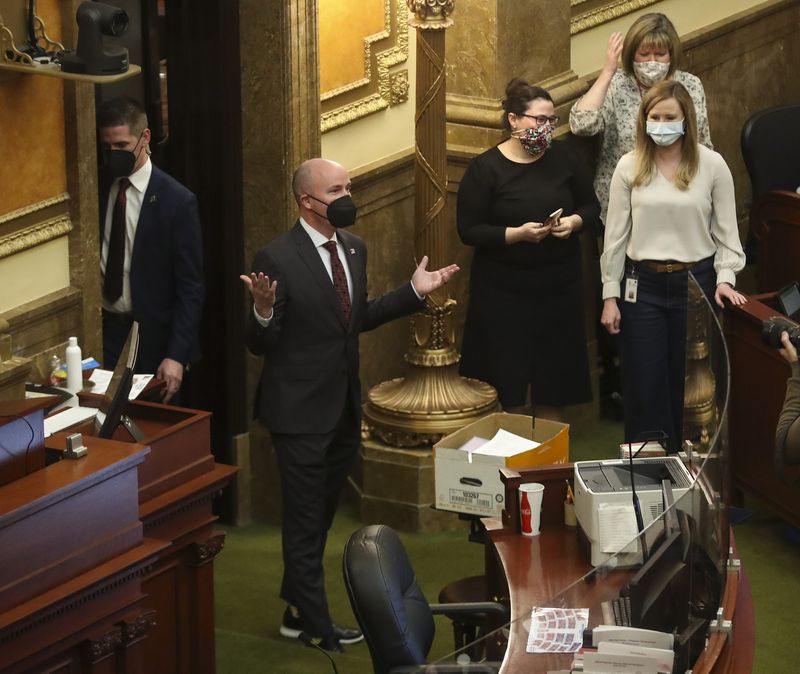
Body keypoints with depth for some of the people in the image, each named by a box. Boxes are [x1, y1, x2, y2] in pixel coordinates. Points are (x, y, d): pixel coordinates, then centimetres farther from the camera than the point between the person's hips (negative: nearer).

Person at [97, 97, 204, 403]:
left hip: (152, 340, -3)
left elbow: (191, 288, -8)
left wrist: (176, 355, -15)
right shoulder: (96, 189, 3)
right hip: (102, 330, 3)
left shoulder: (177, 201, -9)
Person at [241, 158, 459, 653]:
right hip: (301, 410, -7)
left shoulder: (353, 248, 5)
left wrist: (414, 292, 9)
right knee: (306, 520, 4)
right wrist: (264, 312, -36)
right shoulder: (278, 259, -18)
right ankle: (316, 624, 14)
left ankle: (298, 610, 31)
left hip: (345, 406, 7)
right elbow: (262, 345, -15)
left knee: (321, 516, 18)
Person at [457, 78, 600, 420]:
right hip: (504, 290, -4)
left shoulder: (562, 156, 3)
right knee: (507, 381, -1)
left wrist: (574, 222, -10)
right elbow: (468, 230, -10)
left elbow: (591, 205, 12)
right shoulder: (485, 168, -8)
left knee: (555, 379, 9)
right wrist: (518, 234, -22)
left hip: (559, 285, 4)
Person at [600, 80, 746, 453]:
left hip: (696, 281, -1)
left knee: (690, 382, 7)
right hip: (643, 284, 1)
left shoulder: (712, 165, -4)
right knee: (644, 384, 4)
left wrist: (725, 277, -10)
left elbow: (726, 229, 3)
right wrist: (610, 295, 2)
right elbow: (616, 234, 3)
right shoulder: (629, 167, 0)